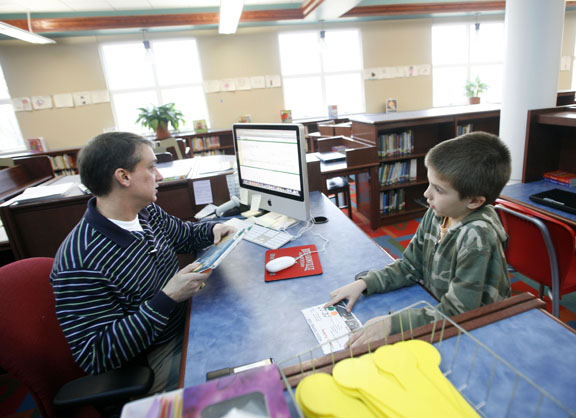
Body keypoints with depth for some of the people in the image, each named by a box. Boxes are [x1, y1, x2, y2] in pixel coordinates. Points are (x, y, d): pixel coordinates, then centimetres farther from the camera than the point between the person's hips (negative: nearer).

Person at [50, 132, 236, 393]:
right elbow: (95, 357, -25)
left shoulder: (147, 213, -4)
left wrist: (212, 230, -6)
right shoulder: (80, 263, -28)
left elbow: (184, 235, 15)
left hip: (185, 323, 7)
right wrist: (168, 298, -32)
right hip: (154, 362, -7)